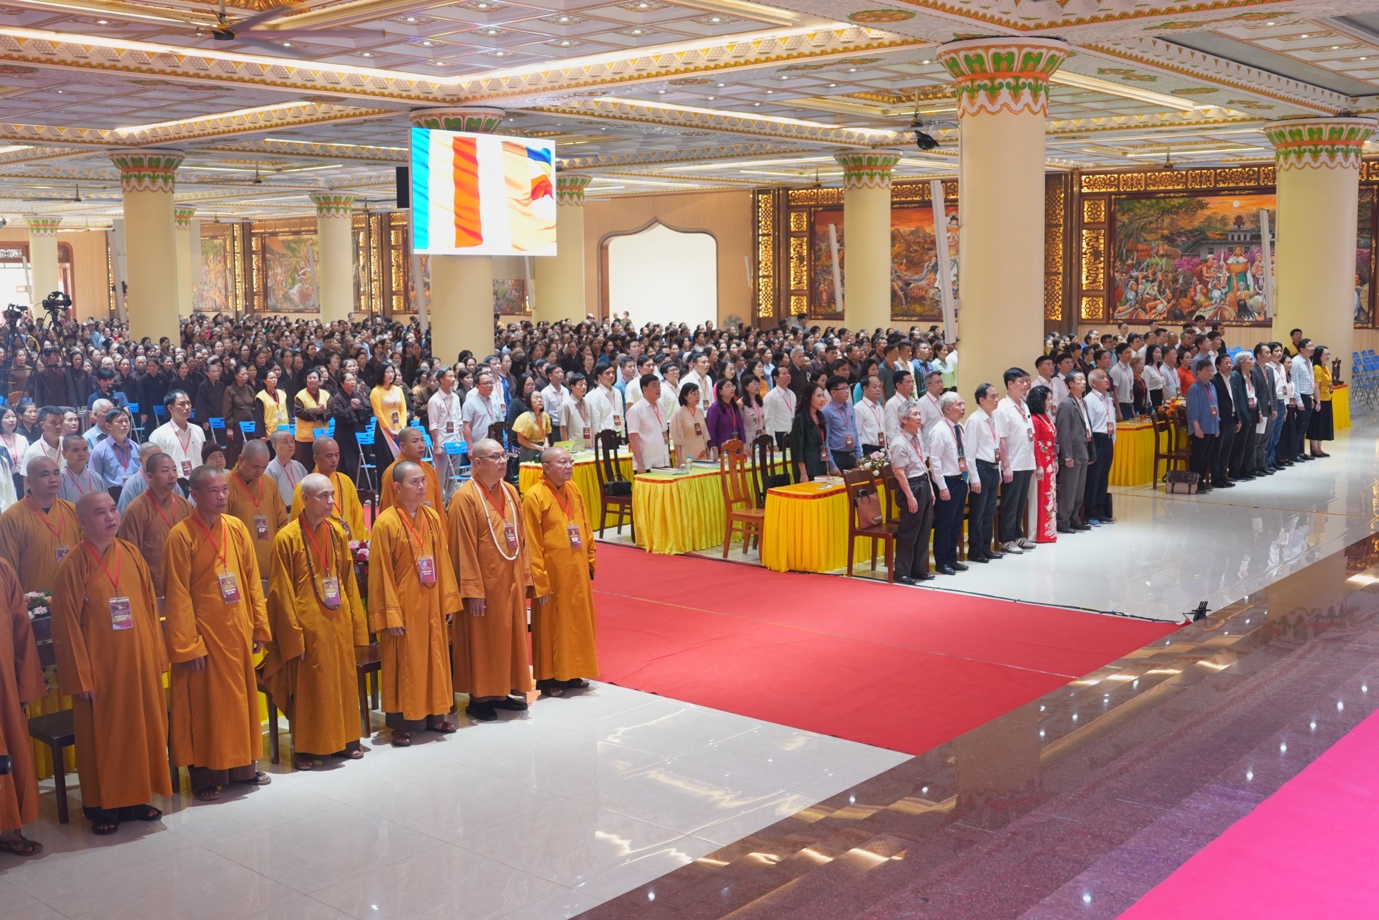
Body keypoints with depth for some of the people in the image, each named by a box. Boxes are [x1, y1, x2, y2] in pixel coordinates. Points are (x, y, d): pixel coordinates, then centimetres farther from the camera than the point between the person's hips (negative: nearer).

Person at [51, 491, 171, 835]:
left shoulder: (131, 554, 3)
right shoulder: (72, 567, -12)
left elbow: (150, 607, 7)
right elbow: (67, 627, -10)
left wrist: (157, 656, 6)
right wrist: (81, 677, -11)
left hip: (139, 663, 5)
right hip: (100, 668, -5)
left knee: (142, 730, 12)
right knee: (102, 736, 6)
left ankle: (136, 798, 26)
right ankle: (102, 806, 19)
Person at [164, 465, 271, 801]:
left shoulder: (237, 528, 4)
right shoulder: (181, 536, -12)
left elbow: (252, 581, 8)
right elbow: (177, 595, -12)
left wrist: (259, 627, 6)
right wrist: (188, 645, -14)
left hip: (237, 632, 5)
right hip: (204, 633, -5)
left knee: (241, 699, 13)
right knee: (205, 704, 4)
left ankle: (242, 767, 26)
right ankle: (205, 776, 14)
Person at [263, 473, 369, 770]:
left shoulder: (337, 533, 5)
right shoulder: (287, 539, -11)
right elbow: (282, 593, -10)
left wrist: (355, 622, 8)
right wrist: (294, 636, -12)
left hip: (338, 621, 5)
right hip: (308, 623, -5)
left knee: (343, 680, 11)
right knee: (309, 686, 3)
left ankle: (344, 740, 24)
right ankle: (306, 748, 15)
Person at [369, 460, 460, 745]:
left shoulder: (433, 517, 5)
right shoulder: (386, 523, -13)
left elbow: (443, 561, 8)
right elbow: (381, 573, -12)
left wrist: (449, 600, 6)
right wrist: (390, 614, -14)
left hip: (431, 604, 6)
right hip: (403, 604, -6)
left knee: (434, 658, 12)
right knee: (403, 663, 2)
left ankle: (434, 715, 24)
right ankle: (401, 724, 11)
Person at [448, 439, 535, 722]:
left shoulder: (511, 493, 8)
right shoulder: (465, 498, -14)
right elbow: (464, 549, -16)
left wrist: (525, 576, 8)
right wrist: (473, 591, -17)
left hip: (511, 581, 7)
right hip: (485, 582, -7)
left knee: (510, 636, 13)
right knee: (482, 641, 4)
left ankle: (503, 691, 25)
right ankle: (479, 698, 15)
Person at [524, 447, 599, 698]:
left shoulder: (574, 490, 6)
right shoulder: (534, 497, -16)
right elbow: (532, 545, -16)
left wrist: (590, 561, 12)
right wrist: (540, 582, -17)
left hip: (577, 572, 7)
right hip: (553, 574, -7)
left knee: (577, 622, 14)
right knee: (551, 626, 4)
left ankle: (571, 674, 27)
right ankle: (548, 678, 16)